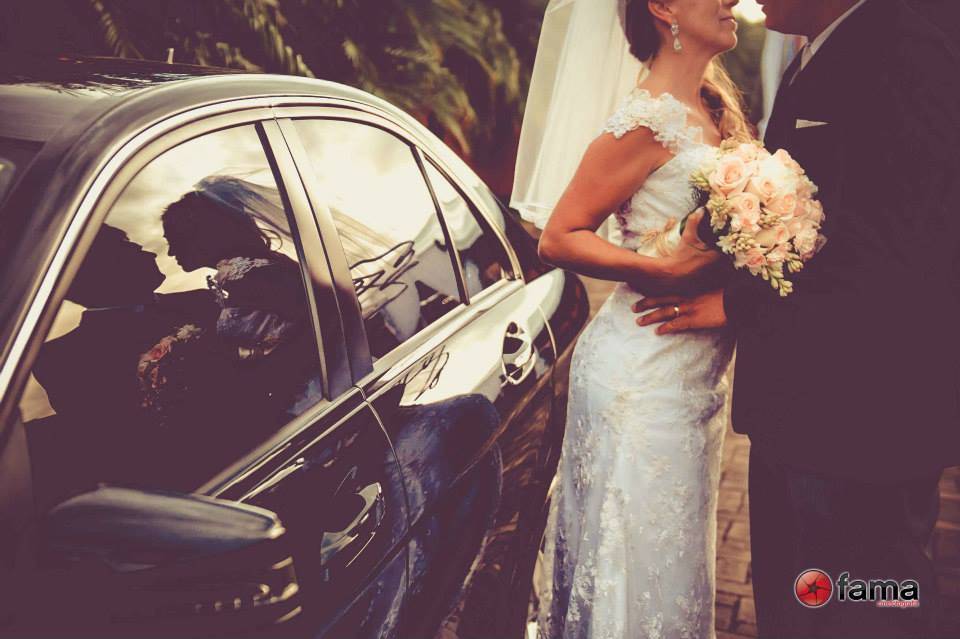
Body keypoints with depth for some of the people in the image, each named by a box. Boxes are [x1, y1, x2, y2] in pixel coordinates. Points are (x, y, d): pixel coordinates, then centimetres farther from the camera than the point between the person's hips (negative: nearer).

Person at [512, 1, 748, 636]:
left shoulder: (717, 108, 10)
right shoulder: (647, 122, -14)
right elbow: (558, 237, -15)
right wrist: (667, 268, -25)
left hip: (699, 368, 8)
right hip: (647, 374, -8)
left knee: (681, 551, 20)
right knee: (643, 560, 4)